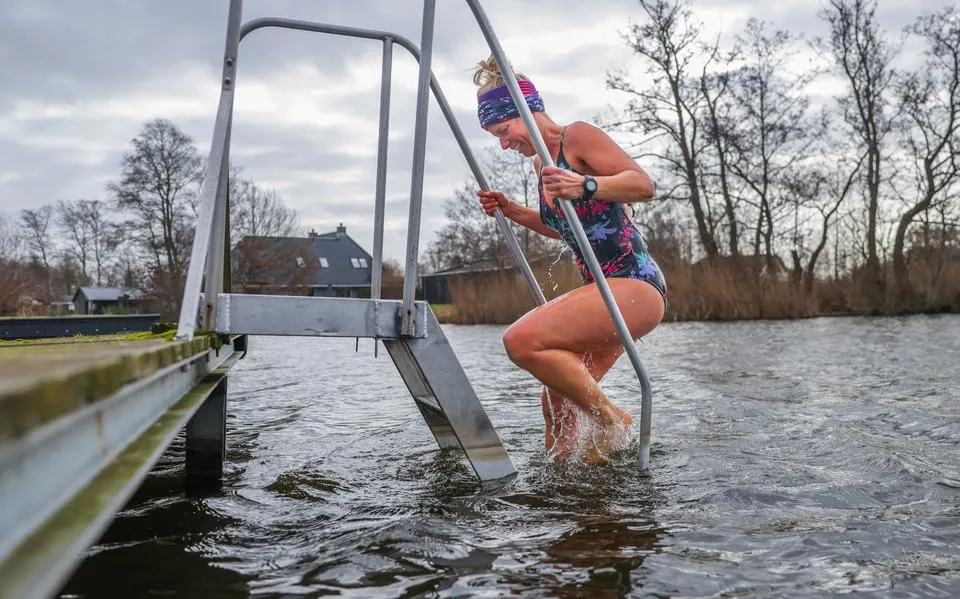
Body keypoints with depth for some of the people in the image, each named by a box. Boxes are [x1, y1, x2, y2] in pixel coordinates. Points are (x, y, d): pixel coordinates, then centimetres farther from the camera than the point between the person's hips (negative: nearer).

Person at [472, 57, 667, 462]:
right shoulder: (540, 161, 17)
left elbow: (644, 184, -17)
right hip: (603, 292, 9)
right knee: (557, 402, 11)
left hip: (635, 286, -9)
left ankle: (609, 418, -11)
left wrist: (585, 185, -34)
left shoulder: (577, 136, -7)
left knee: (521, 340, -26)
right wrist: (510, 210, 18)